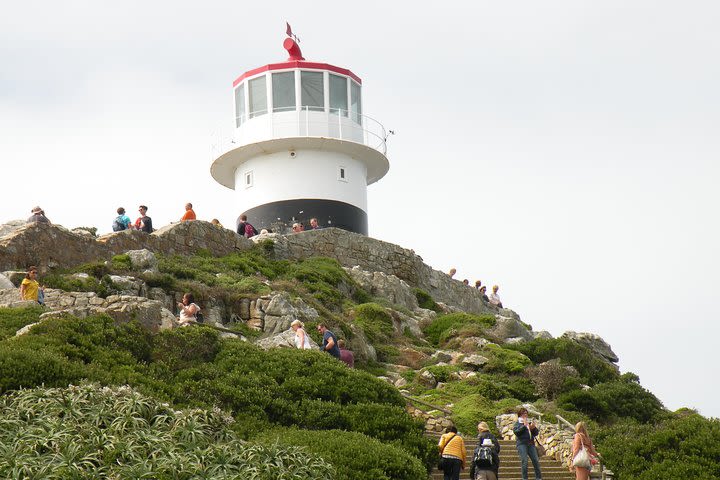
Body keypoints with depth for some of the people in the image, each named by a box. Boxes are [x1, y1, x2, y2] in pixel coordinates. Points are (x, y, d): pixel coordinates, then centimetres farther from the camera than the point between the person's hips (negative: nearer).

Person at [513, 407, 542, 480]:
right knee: (524, 461, -13)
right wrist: (524, 426, -14)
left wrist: (533, 428, -5)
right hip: (522, 444, -4)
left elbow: (536, 433, 16)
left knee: (536, 460, -2)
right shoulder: (517, 423, 7)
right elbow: (516, 432, -10)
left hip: (531, 444, 4)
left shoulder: (530, 423, 18)